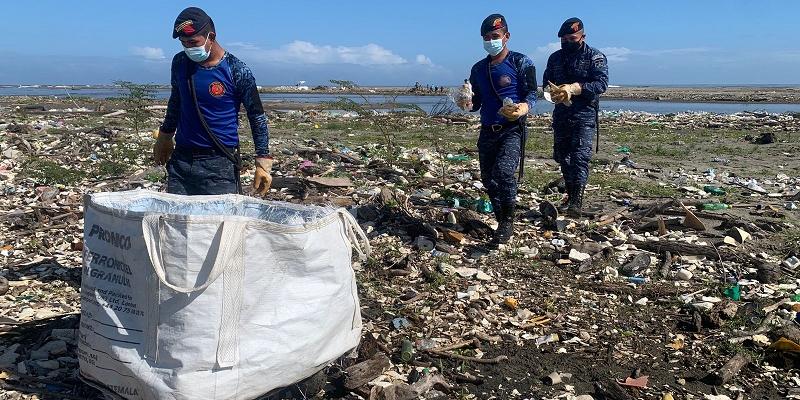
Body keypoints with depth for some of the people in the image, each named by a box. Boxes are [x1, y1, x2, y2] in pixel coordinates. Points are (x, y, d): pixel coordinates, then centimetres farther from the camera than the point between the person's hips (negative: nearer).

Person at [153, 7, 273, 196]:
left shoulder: (236, 70, -7)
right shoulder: (180, 62, 5)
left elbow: (257, 117, -2)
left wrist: (263, 163, -5)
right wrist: (164, 136, 27)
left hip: (220, 163, -4)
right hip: (181, 159, 4)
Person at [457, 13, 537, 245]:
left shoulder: (521, 63, -2)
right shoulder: (478, 69, 14)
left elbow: (531, 93, -5)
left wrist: (524, 108, -27)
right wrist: (467, 104, -5)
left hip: (512, 130, -6)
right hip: (487, 132, 6)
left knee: (503, 171, -26)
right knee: (488, 180, 8)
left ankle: (508, 222, -11)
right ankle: (503, 223, 25)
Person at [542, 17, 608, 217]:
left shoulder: (595, 57, -3)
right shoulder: (555, 57, 12)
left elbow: (602, 84, -13)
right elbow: (546, 81, 15)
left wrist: (574, 88, -26)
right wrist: (554, 91, -9)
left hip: (584, 115, -5)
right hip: (561, 115, 5)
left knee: (580, 157, -13)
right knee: (563, 156, 9)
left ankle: (578, 201, -14)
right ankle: (570, 196, 22)